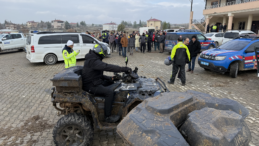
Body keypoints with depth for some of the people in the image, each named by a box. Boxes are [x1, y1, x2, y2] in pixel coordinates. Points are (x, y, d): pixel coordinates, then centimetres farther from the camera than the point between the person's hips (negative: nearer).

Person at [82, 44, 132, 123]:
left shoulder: (93, 59, 13)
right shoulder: (93, 61, -21)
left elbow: (98, 74, 19)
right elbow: (107, 67, -34)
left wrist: (109, 78, 6)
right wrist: (123, 69, -34)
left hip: (95, 82, 11)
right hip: (91, 86, -11)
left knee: (111, 83, 14)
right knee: (110, 92, -26)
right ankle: (107, 117, -18)